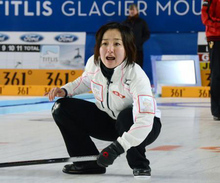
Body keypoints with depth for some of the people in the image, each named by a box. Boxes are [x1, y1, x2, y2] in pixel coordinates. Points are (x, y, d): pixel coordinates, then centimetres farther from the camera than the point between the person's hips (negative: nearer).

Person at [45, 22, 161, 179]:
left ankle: (140, 165, -13)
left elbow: (144, 120, -45)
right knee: (62, 108, -7)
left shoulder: (135, 76, -34)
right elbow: (85, 81, 12)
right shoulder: (93, 63, -15)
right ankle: (90, 161, 2)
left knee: (127, 117, -40)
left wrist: (117, 147, -53)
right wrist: (65, 91, -8)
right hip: (109, 121, 6)